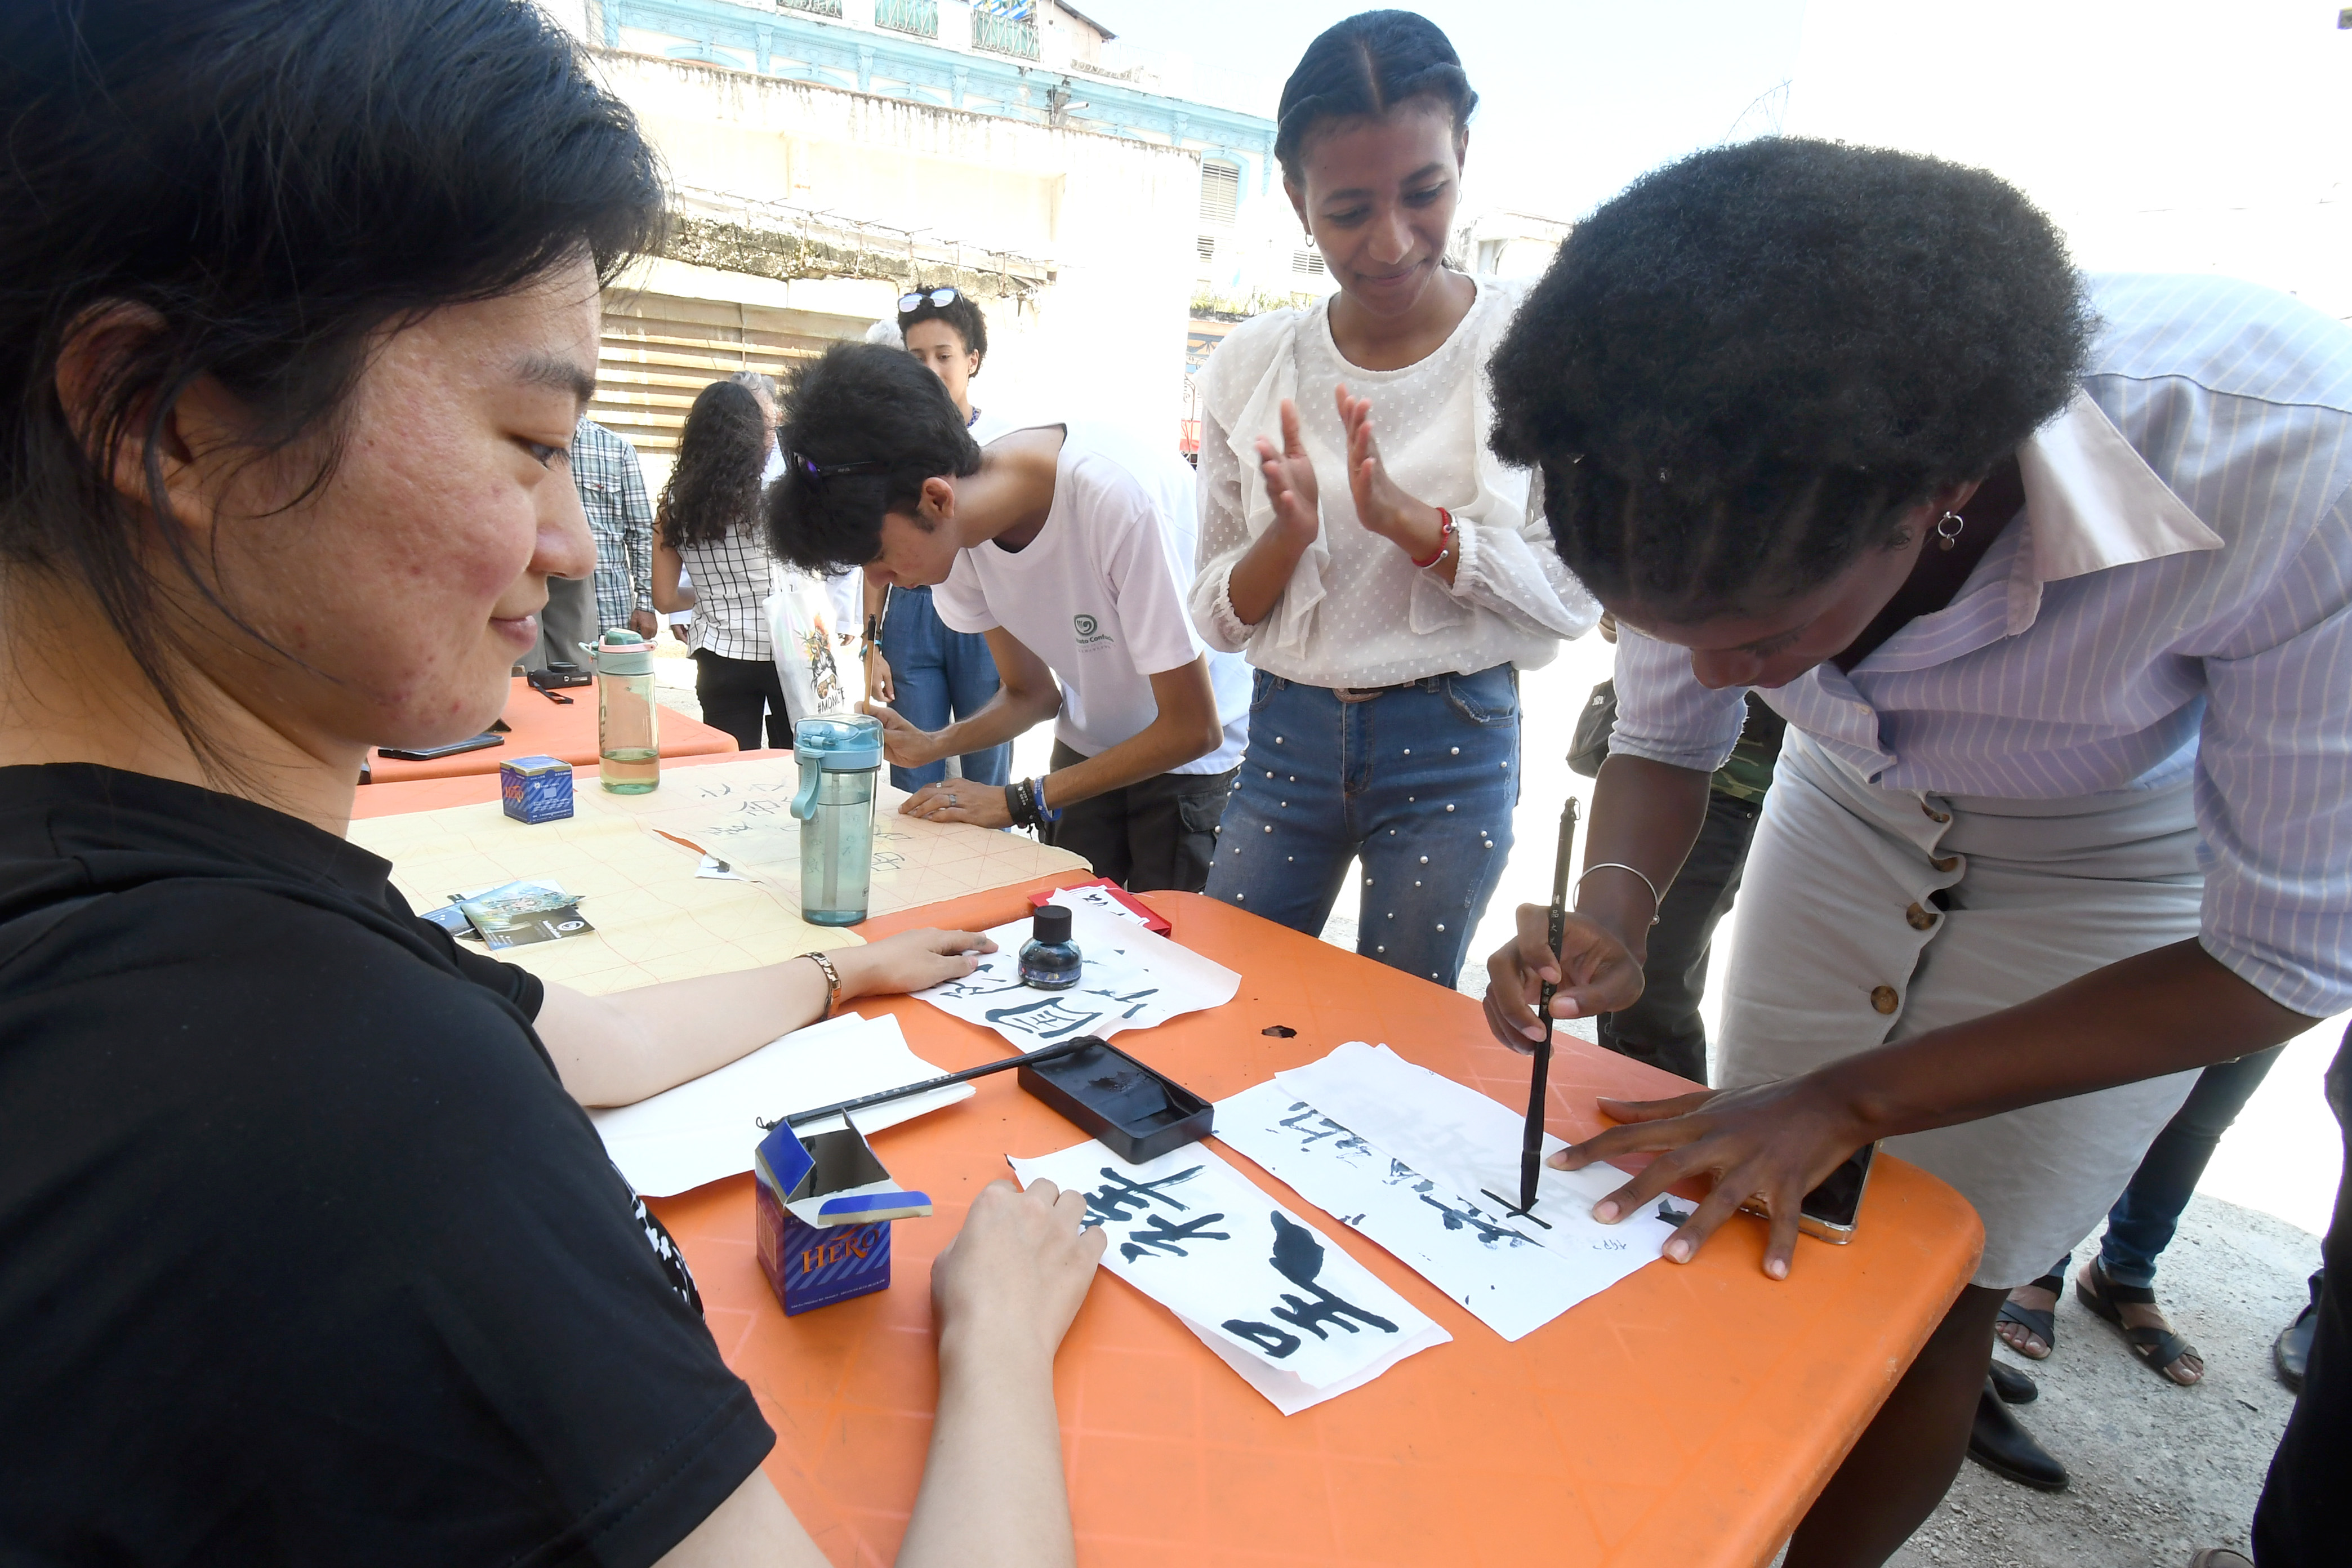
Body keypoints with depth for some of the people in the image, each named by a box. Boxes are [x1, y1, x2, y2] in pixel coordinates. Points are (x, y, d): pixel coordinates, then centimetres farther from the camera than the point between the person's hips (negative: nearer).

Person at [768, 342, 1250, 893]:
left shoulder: (1120, 500, -32)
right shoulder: (956, 529, -11)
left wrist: (1021, 802, -21)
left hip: (1190, 758, -5)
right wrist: (935, 745, -16)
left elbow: (1192, 729, -24)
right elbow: (1032, 692, 3)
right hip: (1087, 745, 5)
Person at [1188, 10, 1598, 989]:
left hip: (1453, 748, -2)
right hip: (1287, 735, 2)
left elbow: (1574, 596, -8)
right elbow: (1218, 617, 2)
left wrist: (1409, 518, -21)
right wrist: (1288, 532, -18)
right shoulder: (1250, 366, 0)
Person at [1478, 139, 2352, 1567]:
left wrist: (1848, 1099, -29)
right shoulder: (1713, 484, -26)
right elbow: (1666, 744, -7)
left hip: (2115, 865, -2)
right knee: (1752, 1229, 6)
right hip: (1860, 800, 3)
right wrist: (1612, 918, -28)